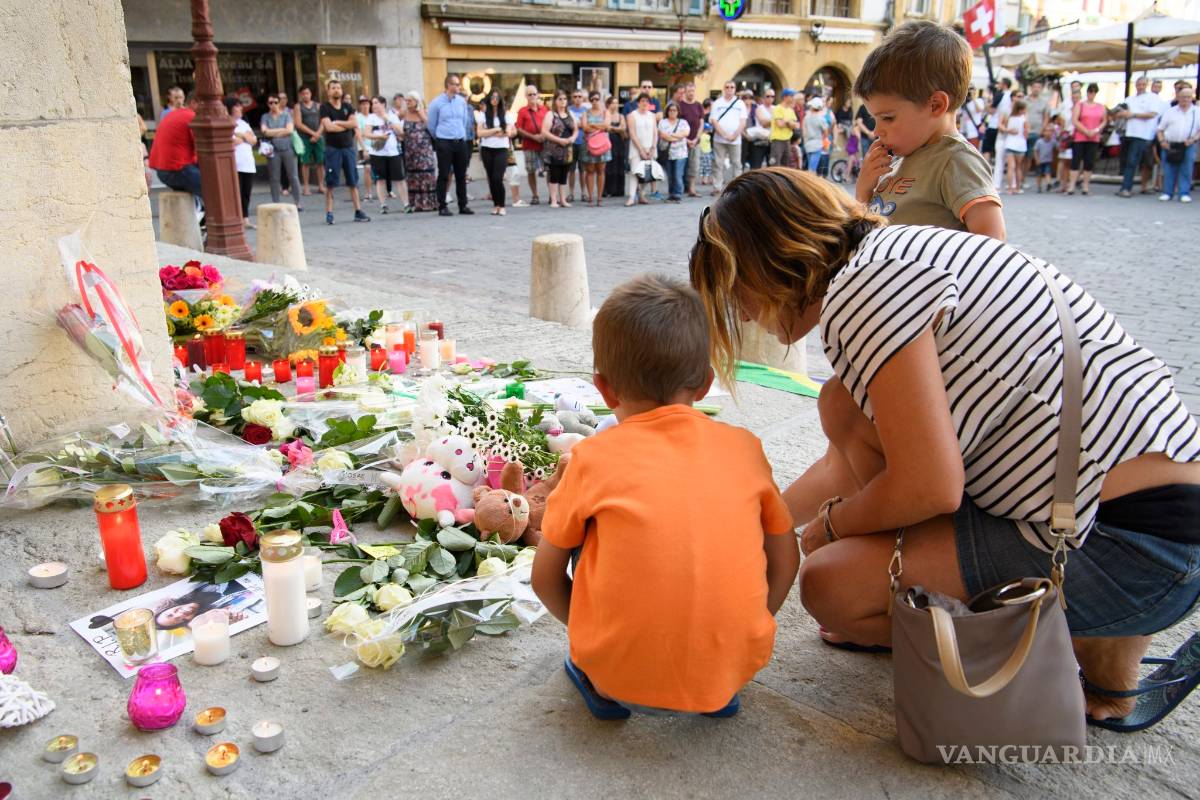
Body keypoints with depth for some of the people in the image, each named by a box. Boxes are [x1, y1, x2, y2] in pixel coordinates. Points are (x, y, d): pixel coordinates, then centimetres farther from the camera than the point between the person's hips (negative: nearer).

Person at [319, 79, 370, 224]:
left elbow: (354, 123, -4)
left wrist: (337, 122, -9)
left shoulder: (348, 107, 11)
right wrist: (347, 125, -5)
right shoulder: (325, 107, -1)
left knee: (353, 181, 5)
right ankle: (329, 214, 0)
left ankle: (358, 212, 9)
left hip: (348, 147, 4)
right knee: (330, 183, -3)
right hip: (332, 148, -4)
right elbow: (328, 127, -14)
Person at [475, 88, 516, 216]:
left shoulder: (506, 114, 7)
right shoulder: (482, 115, 6)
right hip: (487, 149, 2)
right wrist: (496, 130, -3)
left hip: (501, 149, -2)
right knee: (491, 178, 3)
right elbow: (479, 133, -4)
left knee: (498, 178, -15)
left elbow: (509, 132, -2)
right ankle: (495, 204, 13)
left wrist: (489, 132, -2)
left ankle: (501, 206, -8)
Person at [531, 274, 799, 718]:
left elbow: (545, 577, 4)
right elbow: (785, 558, 11)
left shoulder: (594, 457, -5)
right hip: (734, 665, 2)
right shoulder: (745, 447, 2)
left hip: (623, 670, -1)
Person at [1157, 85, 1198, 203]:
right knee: (1169, 170, -2)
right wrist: (1162, 141, -3)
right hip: (1170, 145, 1)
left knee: (1186, 171, -4)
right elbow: (1160, 129, 13)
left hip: (1188, 146, 0)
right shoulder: (1170, 111, 14)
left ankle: (1184, 193, -1)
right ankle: (1167, 193, 5)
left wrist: (1193, 139, -10)